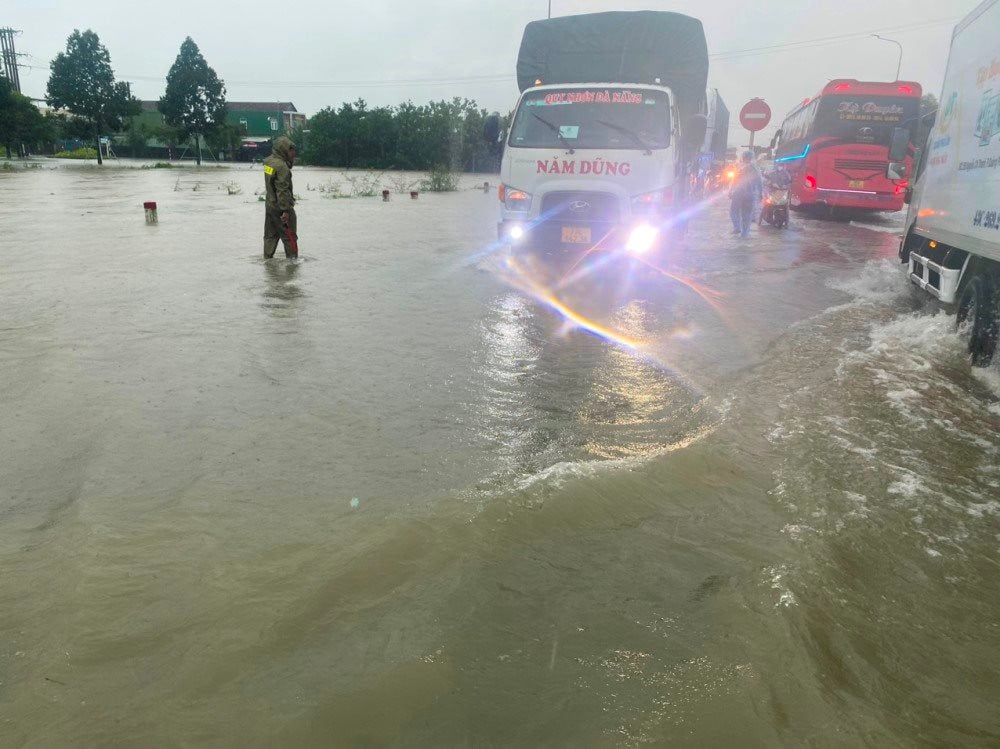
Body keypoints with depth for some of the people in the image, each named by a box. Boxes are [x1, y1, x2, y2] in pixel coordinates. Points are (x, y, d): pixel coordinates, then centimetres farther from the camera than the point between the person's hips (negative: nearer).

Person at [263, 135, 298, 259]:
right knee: (289, 236, 2)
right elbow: (282, 190, -24)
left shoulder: (268, 161, 6)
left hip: (269, 205, 9)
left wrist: (290, 159, 5)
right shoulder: (282, 166, -21)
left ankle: (267, 258, 19)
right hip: (281, 207, -9)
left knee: (270, 235, 15)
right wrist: (286, 210, -23)